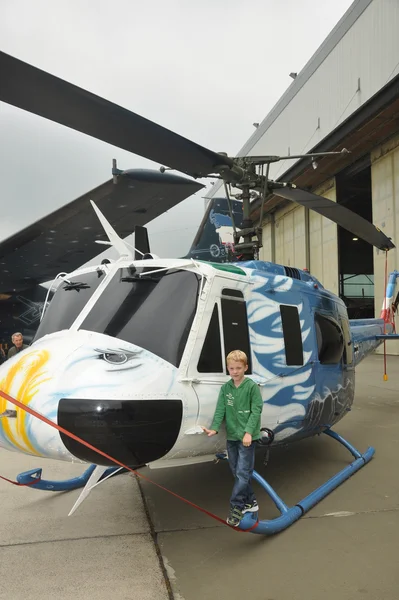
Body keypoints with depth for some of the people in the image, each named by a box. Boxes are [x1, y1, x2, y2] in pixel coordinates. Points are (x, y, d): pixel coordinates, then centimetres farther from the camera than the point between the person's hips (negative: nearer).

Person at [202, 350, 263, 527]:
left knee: (242, 472, -7)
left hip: (247, 437, -5)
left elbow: (256, 411, -11)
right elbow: (220, 410, 1)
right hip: (231, 436, 6)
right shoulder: (225, 388, 5)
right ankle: (250, 502, 28)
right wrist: (214, 428, -15)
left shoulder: (252, 387, -8)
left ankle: (236, 507, 2)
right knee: (237, 472, 13)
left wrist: (248, 432, -20)